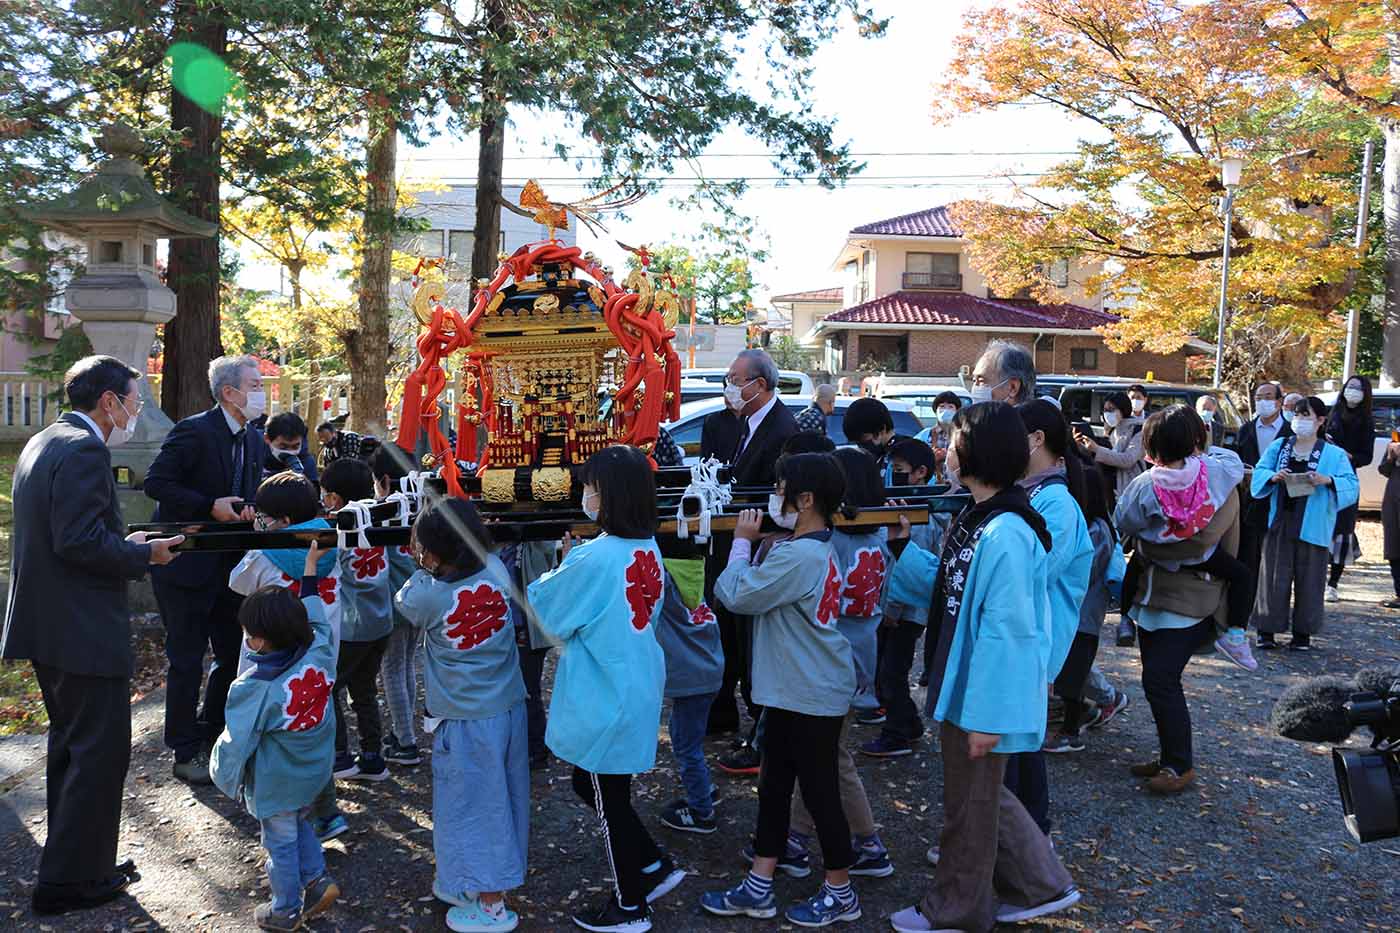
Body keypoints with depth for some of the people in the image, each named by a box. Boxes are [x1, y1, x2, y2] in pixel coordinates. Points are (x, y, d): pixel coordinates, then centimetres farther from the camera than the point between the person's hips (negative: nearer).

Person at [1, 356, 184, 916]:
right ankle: (70, 880, 10)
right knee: (101, 751, 1)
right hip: (84, 632, -11)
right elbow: (79, 541, -25)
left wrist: (126, 542, 13)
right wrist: (145, 554, -12)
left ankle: (71, 860, 34)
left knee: (70, 744, 21)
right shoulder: (85, 450, -19)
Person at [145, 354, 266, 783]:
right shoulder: (193, 431, -16)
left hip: (228, 565, 8)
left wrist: (249, 510, -5)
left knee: (234, 654, 13)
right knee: (187, 660, 2)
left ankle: (211, 733, 31)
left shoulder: (254, 442, 8)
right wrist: (210, 507, -23)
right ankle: (185, 752, 15)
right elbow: (156, 482, -18)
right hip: (185, 564, -7)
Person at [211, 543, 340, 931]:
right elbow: (315, 616, 2)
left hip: (274, 786, -5)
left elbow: (236, 742, -17)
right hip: (313, 773, 5)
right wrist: (311, 565, 11)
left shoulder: (254, 690, -28)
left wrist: (225, 776, 3)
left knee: (281, 842, 13)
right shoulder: (320, 652, -18)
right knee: (301, 824, 29)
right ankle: (317, 879, 26)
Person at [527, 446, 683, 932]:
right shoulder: (648, 549, 0)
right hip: (636, 689, 8)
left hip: (604, 702, -8)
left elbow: (545, 611, -11)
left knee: (608, 800, 10)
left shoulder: (594, 558, -24)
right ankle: (655, 867, 31)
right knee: (590, 783, 24)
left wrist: (560, 569, 5)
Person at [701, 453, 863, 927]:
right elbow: (758, 591, 13)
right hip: (791, 691, 10)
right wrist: (755, 543, 2)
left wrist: (742, 541, -8)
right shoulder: (814, 549, 8)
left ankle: (840, 893, 24)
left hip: (812, 697, -10)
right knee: (774, 786, 15)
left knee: (819, 792, 6)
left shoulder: (798, 556, -25)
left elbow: (737, 594, -20)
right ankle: (758, 888, 27)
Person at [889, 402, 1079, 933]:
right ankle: (1040, 885, 37)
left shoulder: (1004, 535, -26)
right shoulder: (977, 519, 4)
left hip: (984, 696, -9)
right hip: (963, 685, 9)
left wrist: (986, 714, -24)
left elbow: (1006, 630, -27)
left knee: (970, 804, 10)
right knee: (981, 795, 23)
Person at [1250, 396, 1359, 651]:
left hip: (1312, 526, -1)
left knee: (1309, 578, 4)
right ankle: (1266, 631, 10)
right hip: (1279, 522, 1)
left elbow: (1352, 485, -4)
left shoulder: (1334, 454, 3)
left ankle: (1303, 633, 15)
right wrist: (1273, 476, -15)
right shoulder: (1278, 446, 10)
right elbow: (1259, 472, 6)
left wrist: (1327, 480, -22)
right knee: (1274, 576, 2)